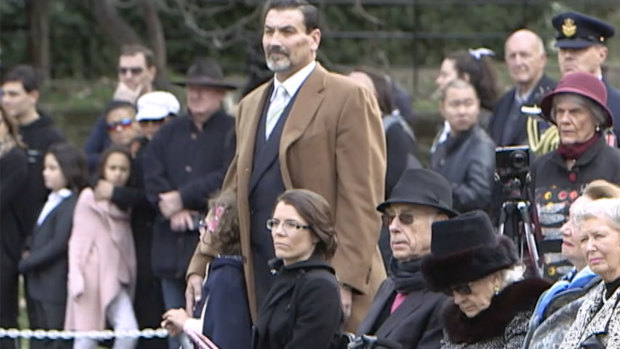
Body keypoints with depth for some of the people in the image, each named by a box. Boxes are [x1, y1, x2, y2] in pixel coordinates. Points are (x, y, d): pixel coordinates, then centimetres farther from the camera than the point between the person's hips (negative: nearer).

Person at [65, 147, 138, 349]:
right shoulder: (89, 198, -1)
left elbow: (127, 246, 15)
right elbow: (77, 239, -4)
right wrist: (76, 277, -11)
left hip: (116, 277, 4)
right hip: (92, 277, -4)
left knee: (129, 330, -15)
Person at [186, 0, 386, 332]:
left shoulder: (348, 99, -4)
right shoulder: (251, 106, 20)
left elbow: (362, 199, -10)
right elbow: (233, 193, 22)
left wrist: (345, 280, -17)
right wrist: (200, 266, 14)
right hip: (263, 277, 6)